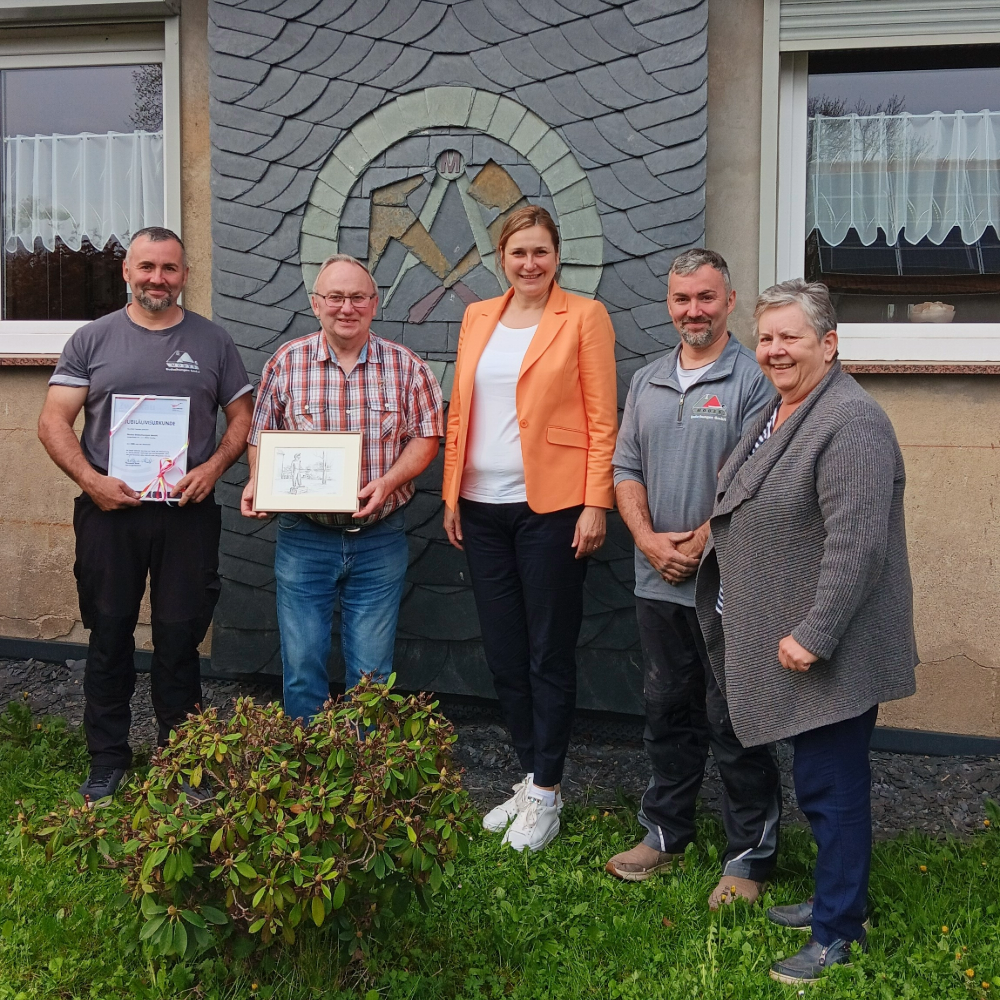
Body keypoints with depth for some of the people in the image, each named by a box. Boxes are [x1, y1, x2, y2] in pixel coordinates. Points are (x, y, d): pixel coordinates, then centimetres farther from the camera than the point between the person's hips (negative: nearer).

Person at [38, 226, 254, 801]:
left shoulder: (213, 342, 8)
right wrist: (89, 479, -13)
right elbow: (54, 421, 2)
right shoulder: (93, 340, 6)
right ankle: (108, 762, 21)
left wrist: (214, 466, -9)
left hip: (188, 512, 0)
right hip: (109, 512, 0)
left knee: (181, 638, 5)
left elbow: (243, 417, 9)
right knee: (110, 637, 8)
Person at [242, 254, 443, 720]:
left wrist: (386, 483, -14)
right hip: (303, 537, 0)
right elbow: (262, 437, 7)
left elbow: (426, 437, 2)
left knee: (372, 669, 7)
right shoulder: (286, 363, 1)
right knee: (302, 665, 5)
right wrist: (257, 482, -12)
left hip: (380, 539, 0)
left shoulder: (405, 366, 1)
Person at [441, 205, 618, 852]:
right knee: (504, 652, 11)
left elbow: (602, 419, -5)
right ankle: (532, 777, 26)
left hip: (552, 505, -5)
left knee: (549, 654, 2)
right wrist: (452, 495, 8)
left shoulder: (584, 316, -2)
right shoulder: (478, 318, 13)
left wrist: (595, 505, -12)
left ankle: (547, 793, 15)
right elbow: (461, 412, 15)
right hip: (483, 507, 5)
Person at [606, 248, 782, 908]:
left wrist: (696, 546, -15)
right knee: (666, 711, 17)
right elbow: (626, 468, 10)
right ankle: (666, 833, 32)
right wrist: (648, 539, -5)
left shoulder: (753, 379, -7)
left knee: (733, 720, 1)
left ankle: (750, 857, 15)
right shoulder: (647, 382, 13)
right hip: (656, 581, 6)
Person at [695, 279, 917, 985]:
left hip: (829, 652, -9)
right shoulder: (775, 414, 13)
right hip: (789, 643, 9)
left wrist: (814, 636, -23)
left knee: (831, 786, 0)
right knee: (819, 780, 19)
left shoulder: (851, 423, -19)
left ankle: (839, 932, 14)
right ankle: (836, 899, 33)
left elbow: (856, 544, -25)